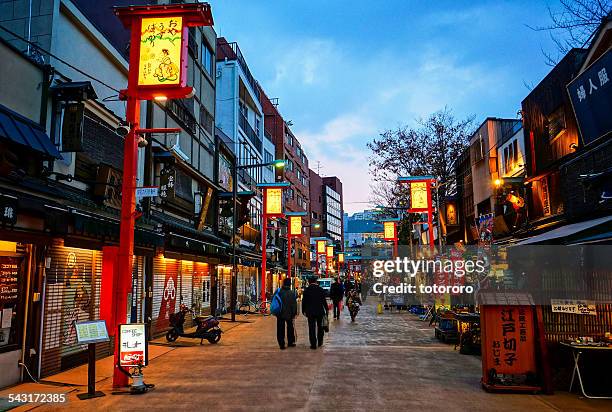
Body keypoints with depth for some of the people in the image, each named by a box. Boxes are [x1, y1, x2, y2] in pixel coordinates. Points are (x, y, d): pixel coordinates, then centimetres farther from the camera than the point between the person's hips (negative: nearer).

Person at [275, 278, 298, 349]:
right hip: (289, 314, -1)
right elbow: (294, 304, -9)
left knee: (280, 329, 7)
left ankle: (281, 344, 6)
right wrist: (294, 313, 1)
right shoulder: (292, 293, -12)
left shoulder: (279, 292, -6)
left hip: (280, 314, 1)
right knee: (290, 328, 16)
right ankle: (290, 342, 24)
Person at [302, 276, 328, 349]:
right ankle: (320, 342, 26)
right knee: (320, 327, 18)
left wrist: (304, 311, 10)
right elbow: (324, 301, -2)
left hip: (310, 312, -1)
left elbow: (304, 301, 1)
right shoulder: (321, 289, -4)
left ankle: (313, 344, 1)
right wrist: (326, 310, 6)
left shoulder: (306, 290, -3)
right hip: (320, 311, 1)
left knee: (312, 328, 3)